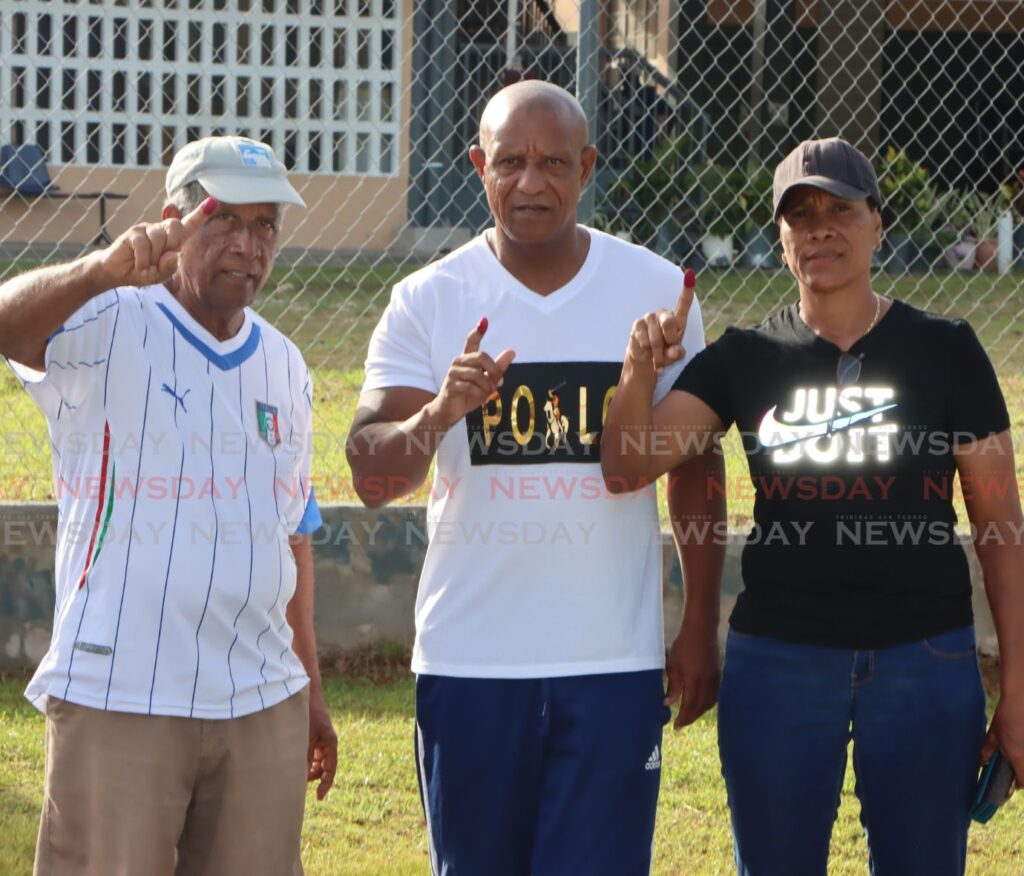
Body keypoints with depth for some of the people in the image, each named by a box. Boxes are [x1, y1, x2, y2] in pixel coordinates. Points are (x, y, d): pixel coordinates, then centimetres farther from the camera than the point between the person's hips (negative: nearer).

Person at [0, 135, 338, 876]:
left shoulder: (284, 365, 14)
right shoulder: (107, 329, -6)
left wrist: (310, 689, 22)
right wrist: (105, 270, -48)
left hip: (262, 707, 6)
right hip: (116, 703, -6)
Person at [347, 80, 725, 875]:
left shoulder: (656, 291, 2)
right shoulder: (428, 301, -1)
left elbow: (693, 467, 10)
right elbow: (372, 476, -9)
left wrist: (701, 628, 7)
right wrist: (438, 415, -30)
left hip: (614, 661, 0)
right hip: (470, 659, 1)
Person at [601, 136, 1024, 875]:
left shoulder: (944, 351, -1)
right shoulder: (745, 358, 5)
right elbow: (627, 468, -4)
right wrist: (640, 372, -25)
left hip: (926, 658, -2)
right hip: (778, 660, 2)